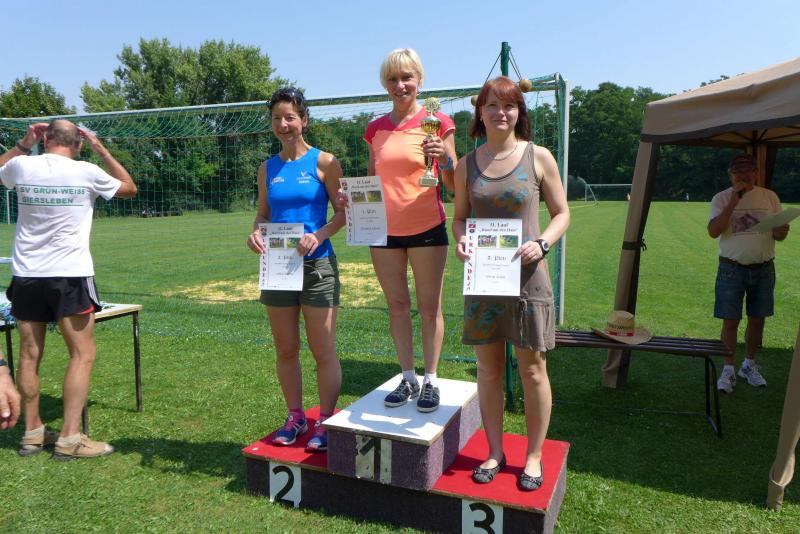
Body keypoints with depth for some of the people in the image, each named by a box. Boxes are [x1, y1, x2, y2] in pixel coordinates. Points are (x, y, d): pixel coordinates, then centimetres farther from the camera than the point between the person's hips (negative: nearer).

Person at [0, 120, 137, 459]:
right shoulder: (85, 172, -7)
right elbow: (129, 188, 11)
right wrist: (100, 149, 12)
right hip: (70, 276, -4)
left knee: (29, 355, 12)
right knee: (83, 355, 1)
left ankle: (32, 433, 22)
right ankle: (69, 439, -2)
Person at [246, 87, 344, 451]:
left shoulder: (324, 162, -2)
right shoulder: (267, 168, 11)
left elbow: (344, 211, -3)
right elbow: (263, 213, 15)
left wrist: (319, 236, -20)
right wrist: (256, 233, -7)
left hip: (317, 264, -4)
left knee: (323, 351, 1)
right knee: (285, 350, 11)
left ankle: (325, 422, 16)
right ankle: (295, 418, 28)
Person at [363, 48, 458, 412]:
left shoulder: (437, 121, -2)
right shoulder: (376, 129, 9)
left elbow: (453, 185, -2)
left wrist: (444, 158, -22)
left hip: (426, 229, -4)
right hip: (385, 231, 4)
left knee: (429, 306, 3)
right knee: (397, 306, 10)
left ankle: (430, 381, 16)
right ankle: (408, 378, 23)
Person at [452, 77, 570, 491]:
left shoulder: (538, 157, -1)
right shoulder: (467, 165, 6)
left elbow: (562, 213, 3)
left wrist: (542, 243, -15)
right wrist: (460, 241, -10)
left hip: (526, 276, -2)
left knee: (532, 370, 7)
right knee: (488, 369, 11)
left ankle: (533, 456, 25)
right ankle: (495, 452, 28)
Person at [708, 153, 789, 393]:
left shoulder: (770, 197, 6)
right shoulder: (722, 198, -3)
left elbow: (779, 234, 10)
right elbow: (713, 231, -17)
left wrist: (780, 232, -15)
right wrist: (734, 201, -21)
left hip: (763, 269, 3)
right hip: (732, 268, -3)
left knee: (757, 319, 12)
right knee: (730, 321, -1)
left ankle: (749, 365, 29)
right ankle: (728, 370, 11)